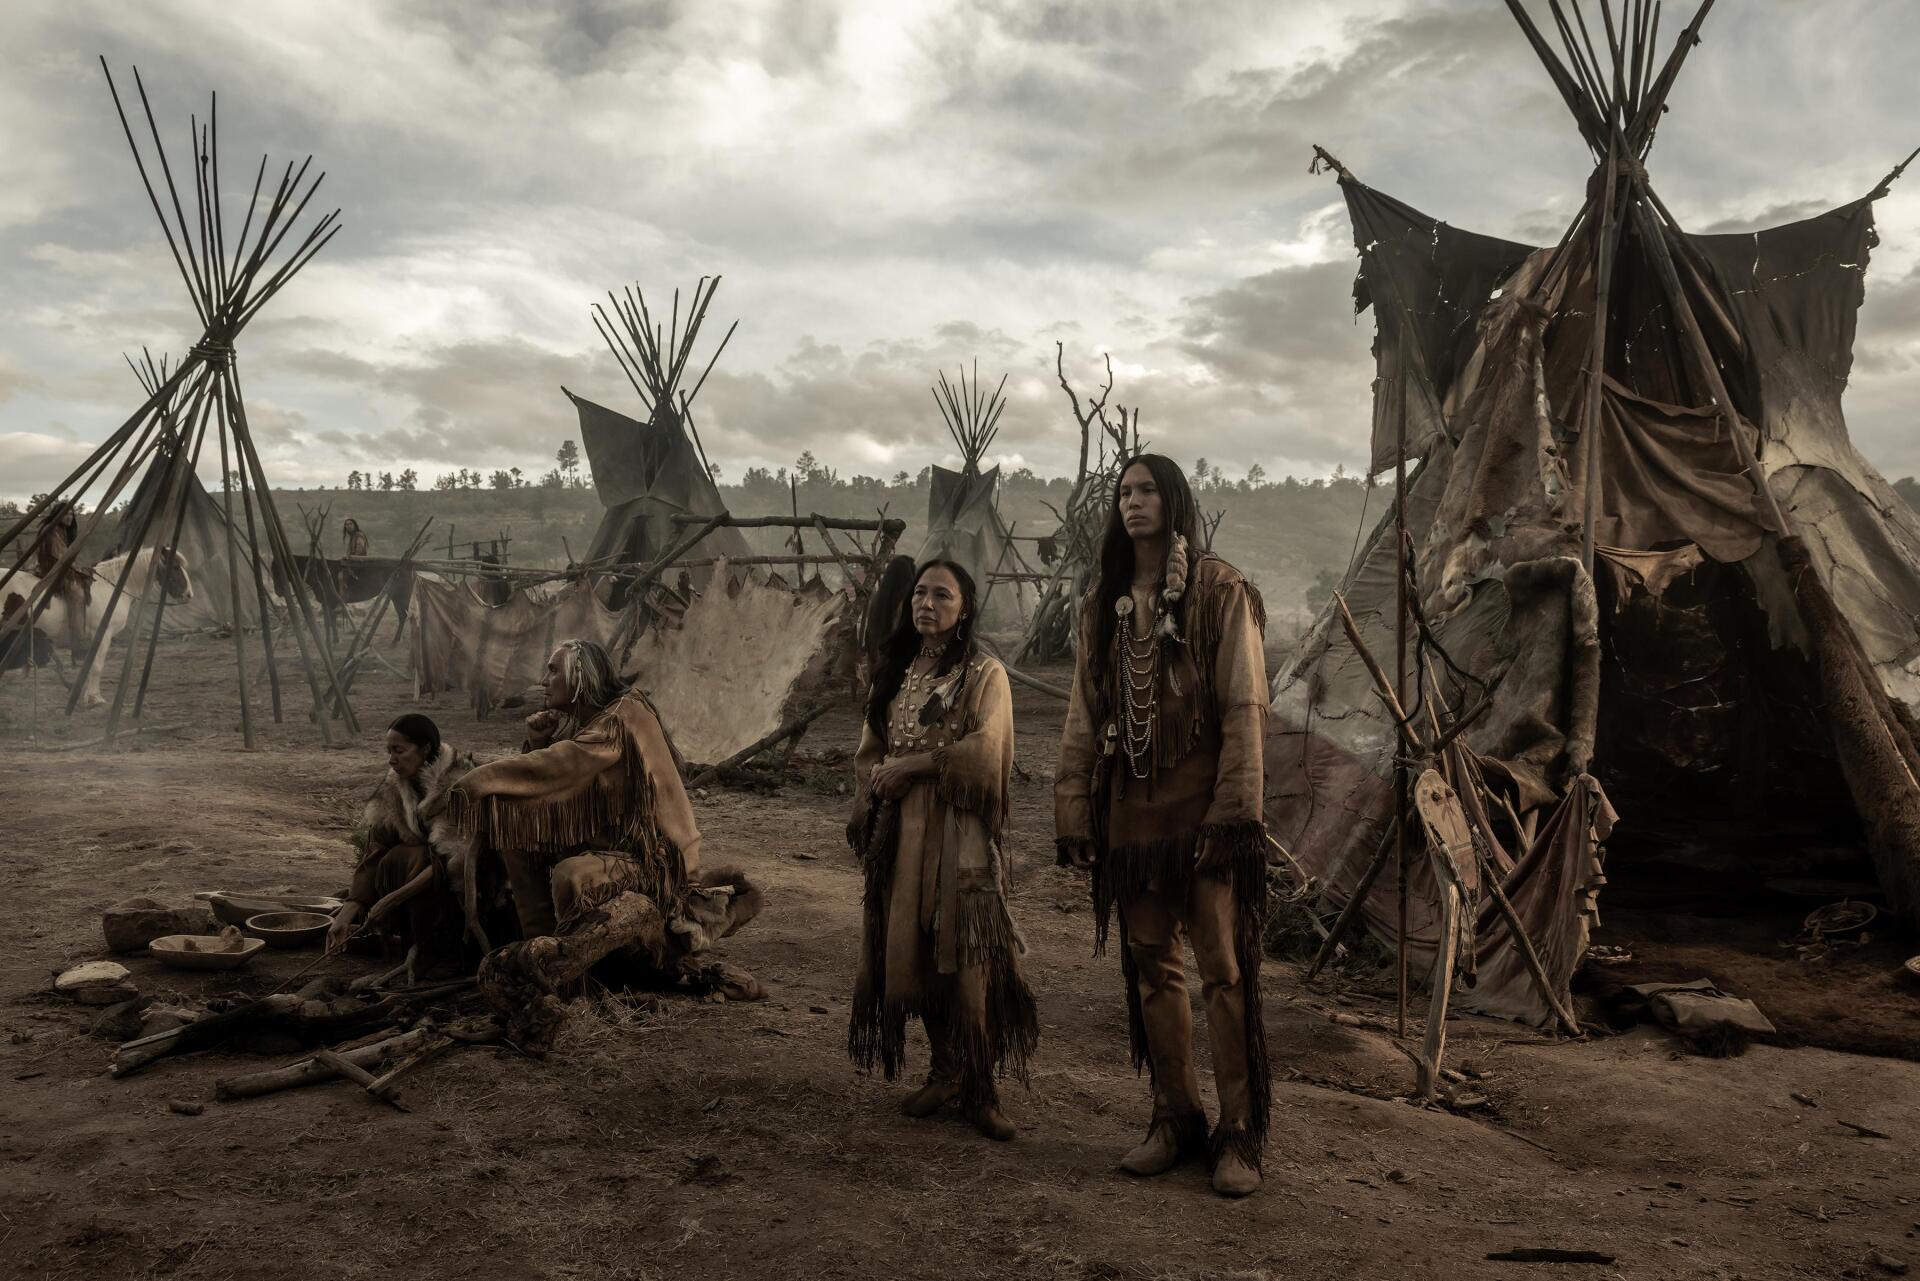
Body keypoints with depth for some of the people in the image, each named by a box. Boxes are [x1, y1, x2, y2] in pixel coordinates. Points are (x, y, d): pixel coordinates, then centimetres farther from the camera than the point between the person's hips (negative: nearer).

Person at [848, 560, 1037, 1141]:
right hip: (900, 833, 5)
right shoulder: (894, 673, 15)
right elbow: (870, 750, 16)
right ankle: (945, 1072, 22)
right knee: (912, 954, 7)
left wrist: (912, 764, -11)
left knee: (963, 959, -8)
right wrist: (867, 802, -1)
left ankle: (980, 1090, 3)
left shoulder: (985, 675, -1)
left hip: (958, 836, -5)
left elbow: (985, 750, -14)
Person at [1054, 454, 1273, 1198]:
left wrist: (1234, 811, -16)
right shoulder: (1105, 605, 13)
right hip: (1130, 806, 5)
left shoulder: (1220, 592, -2)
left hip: (1200, 802, -5)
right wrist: (1072, 812, 4)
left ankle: (1240, 1136, 8)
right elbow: (1083, 716, 11)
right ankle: (1175, 1120, 21)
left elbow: (1244, 707, -8)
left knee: (1224, 967, -2)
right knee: (1149, 965, 9)